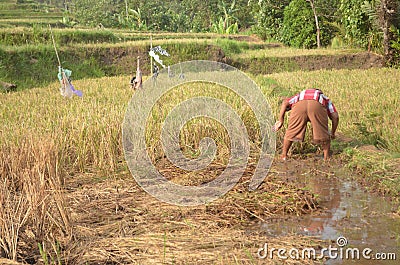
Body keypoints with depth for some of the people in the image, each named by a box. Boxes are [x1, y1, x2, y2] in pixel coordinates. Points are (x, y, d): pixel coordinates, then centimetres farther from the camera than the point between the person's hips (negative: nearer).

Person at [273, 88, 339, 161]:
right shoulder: (326, 99, 41)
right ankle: (327, 157, 25)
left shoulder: (300, 95, 44)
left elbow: (285, 102, 24)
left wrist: (281, 120, 21)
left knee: (291, 131, 17)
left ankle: (284, 155, 25)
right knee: (323, 133, 18)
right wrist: (332, 133, 40)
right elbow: (335, 116, 27)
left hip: (300, 104, 1)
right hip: (317, 105, -1)